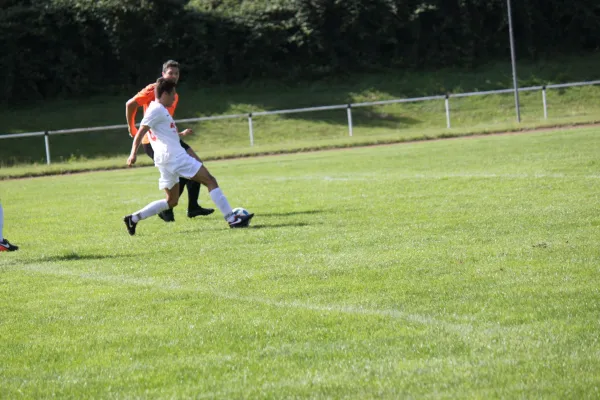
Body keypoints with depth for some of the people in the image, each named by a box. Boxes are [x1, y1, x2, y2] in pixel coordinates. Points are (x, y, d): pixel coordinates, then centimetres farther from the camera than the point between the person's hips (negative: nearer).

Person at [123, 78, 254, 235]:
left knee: (171, 201, 14)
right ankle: (232, 218, -13)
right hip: (173, 156, -10)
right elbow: (141, 132, -16)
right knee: (210, 181, -8)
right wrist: (134, 154, -24)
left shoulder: (159, 110, 21)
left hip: (167, 160, 10)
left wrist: (180, 134, 47)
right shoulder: (157, 109, -8)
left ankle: (133, 218, 8)